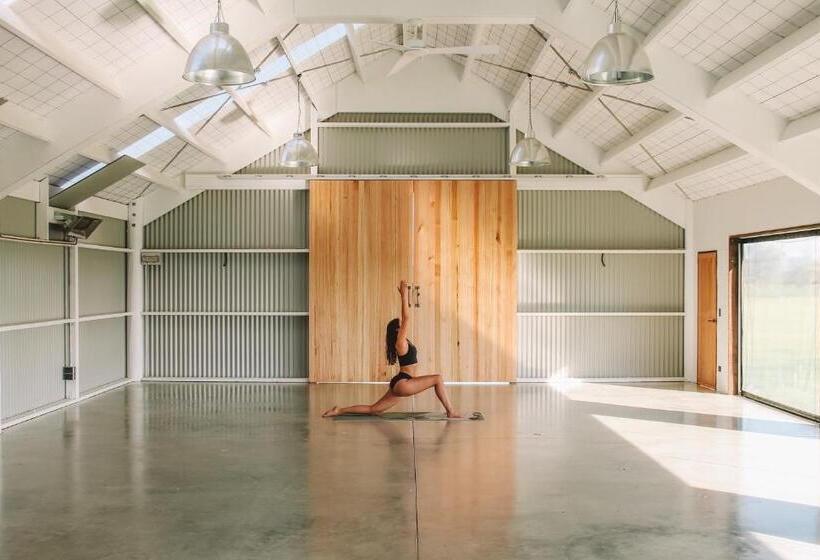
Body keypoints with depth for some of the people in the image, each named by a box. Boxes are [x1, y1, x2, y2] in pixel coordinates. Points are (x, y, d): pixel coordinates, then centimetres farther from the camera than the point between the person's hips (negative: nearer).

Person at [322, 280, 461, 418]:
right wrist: (404, 296, -12)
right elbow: (407, 318, -14)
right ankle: (451, 412, -10)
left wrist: (405, 297, 21)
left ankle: (339, 410, 8)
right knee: (438, 378, -11)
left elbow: (405, 318, 20)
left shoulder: (402, 342, 15)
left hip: (400, 384, 10)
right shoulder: (400, 343, -11)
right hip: (402, 383, -10)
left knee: (373, 410, 8)